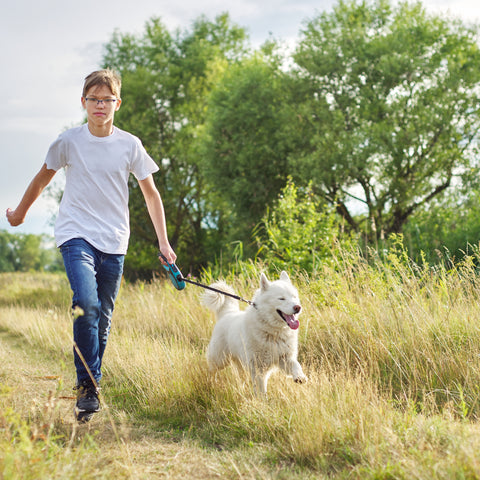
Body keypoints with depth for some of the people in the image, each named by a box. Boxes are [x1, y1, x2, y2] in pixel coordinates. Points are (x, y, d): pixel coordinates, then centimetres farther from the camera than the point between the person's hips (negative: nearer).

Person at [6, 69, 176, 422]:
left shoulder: (130, 145, 1)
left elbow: (151, 194, 9)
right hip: (76, 235, -2)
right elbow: (43, 178, 15)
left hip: (114, 242, 2)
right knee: (87, 305, -23)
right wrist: (20, 214, 27)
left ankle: (90, 383, 23)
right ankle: (88, 386, -14)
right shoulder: (69, 142, -1)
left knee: (103, 318, 6)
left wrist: (163, 241, 5)